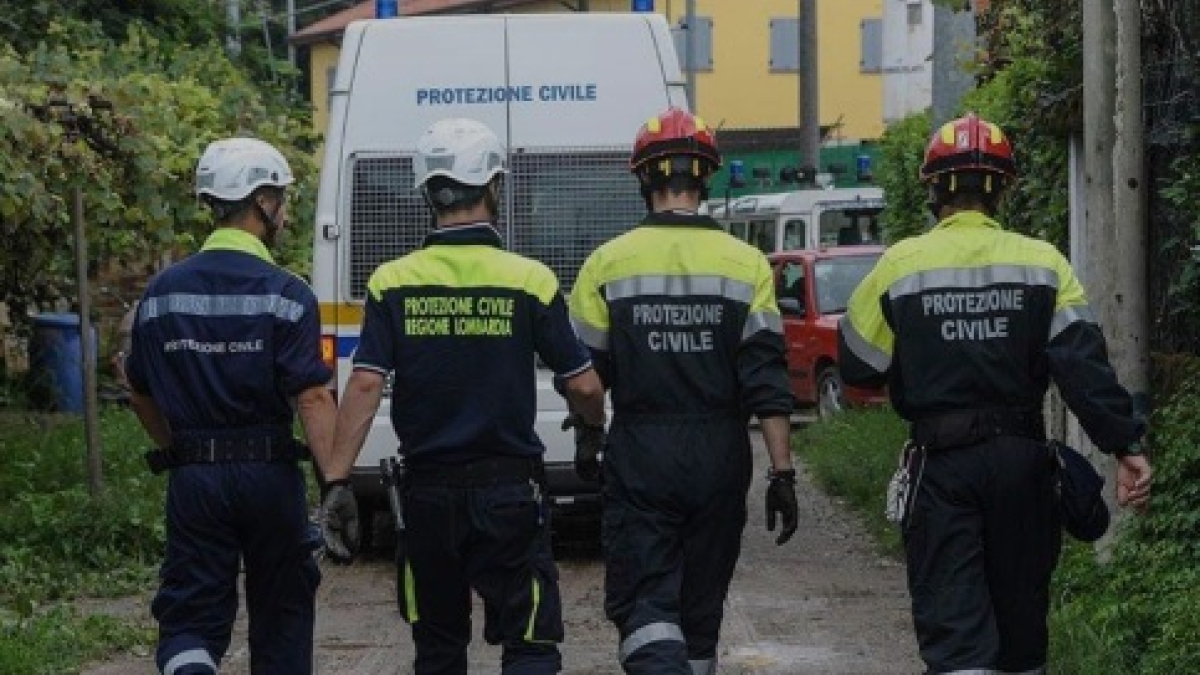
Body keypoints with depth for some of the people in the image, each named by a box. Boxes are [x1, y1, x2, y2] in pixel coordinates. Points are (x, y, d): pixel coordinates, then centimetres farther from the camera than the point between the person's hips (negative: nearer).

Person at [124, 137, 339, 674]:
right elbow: (312, 398, -17)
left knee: (191, 612, 3)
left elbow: (141, 394, 14)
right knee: (281, 610, 15)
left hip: (192, 480, 3)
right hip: (269, 473, -2)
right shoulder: (285, 295, -10)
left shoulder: (161, 292, 5)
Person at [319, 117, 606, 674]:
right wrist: (596, 425, 19)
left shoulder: (393, 283, -2)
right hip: (510, 491, -2)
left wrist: (337, 481, -9)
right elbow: (583, 386, -3)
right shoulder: (529, 280, -7)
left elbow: (366, 383, -10)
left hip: (427, 491, 3)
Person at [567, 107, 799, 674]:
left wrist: (587, 437, 19)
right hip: (720, 458, 2)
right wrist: (782, 473, -4)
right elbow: (767, 382, -7)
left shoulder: (608, 263, -4)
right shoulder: (744, 263, -3)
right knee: (701, 605, 16)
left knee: (643, 604, -2)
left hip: (640, 457, -2)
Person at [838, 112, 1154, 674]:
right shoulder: (1044, 263, -2)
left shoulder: (899, 265, -3)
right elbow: (1085, 364, -11)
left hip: (941, 462, -2)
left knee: (952, 625, -4)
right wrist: (1125, 443, -12)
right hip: (1022, 458, 2)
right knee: (1020, 608, 18)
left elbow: (858, 368, 4)